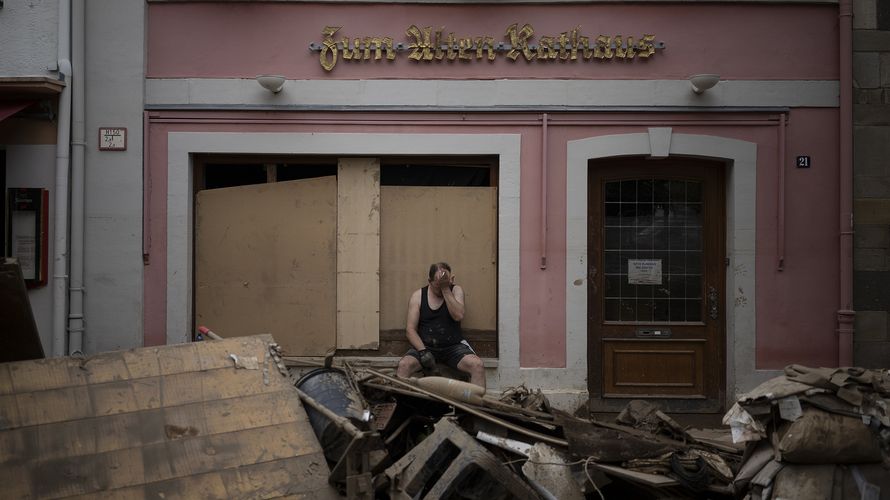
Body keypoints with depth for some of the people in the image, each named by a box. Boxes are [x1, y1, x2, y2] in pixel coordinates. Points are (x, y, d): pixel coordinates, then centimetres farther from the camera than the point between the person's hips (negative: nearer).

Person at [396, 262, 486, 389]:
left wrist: (446, 289, -15)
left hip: (453, 346, 0)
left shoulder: (456, 290, 6)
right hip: (425, 346, 0)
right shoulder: (418, 296, 5)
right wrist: (422, 350, -16)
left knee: (477, 365, -28)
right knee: (404, 365, -29)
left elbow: (458, 316, -13)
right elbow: (410, 329, 0)